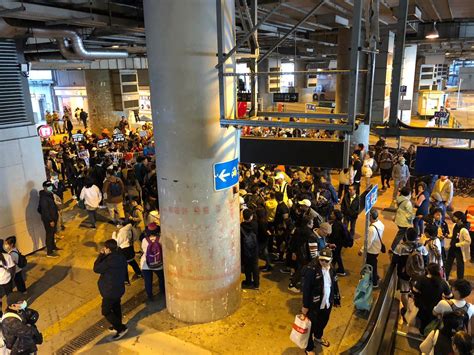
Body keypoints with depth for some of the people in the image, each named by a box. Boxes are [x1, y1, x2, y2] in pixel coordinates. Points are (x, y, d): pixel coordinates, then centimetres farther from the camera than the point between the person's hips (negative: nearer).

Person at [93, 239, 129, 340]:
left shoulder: (109, 261, -30)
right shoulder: (121, 257, -3)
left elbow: (96, 268, -18)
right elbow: (125, 272, 9)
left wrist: (101, 255, -13)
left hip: (110, 291, -8)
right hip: (119, 288, 9)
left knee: (106, 311, 5)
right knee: (116, 307, 25)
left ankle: (121, 328, 6)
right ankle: (118, 325, 42)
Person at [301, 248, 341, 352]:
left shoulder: (331, 270, -4)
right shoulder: (312, 269, -26)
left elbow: (335, 286, 9)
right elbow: (306, 288, -22)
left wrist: (337, 300, 16)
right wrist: (305, 306, -18)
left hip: (327, 303, 7)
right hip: (313, 304, -6)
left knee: (323, 322, 28)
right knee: (311, 325, 12)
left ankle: (318, 337, 58)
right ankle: (309, 348, 35)